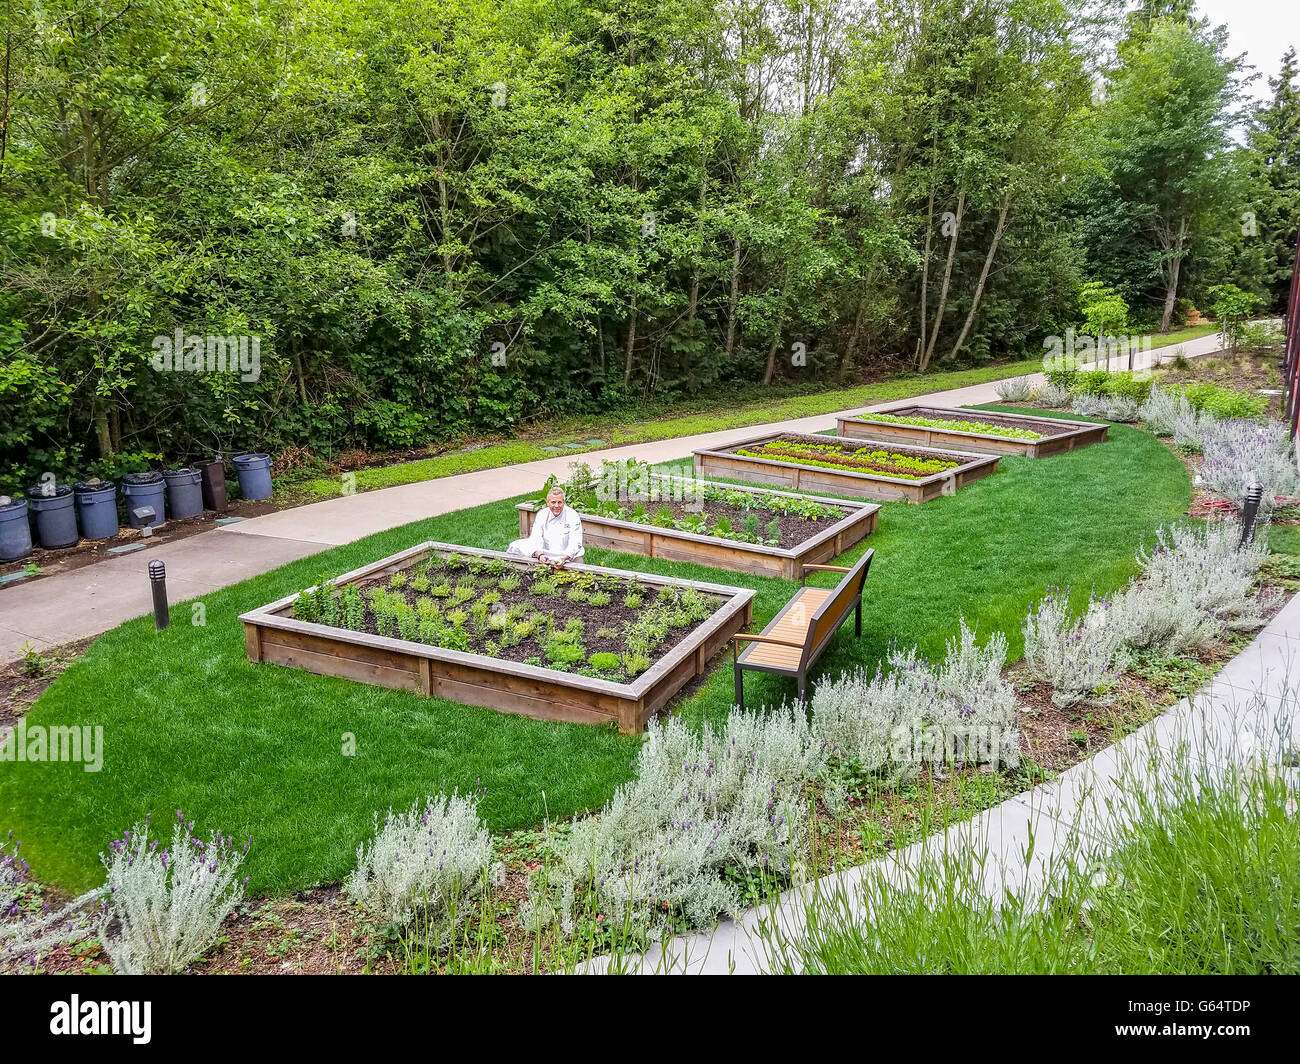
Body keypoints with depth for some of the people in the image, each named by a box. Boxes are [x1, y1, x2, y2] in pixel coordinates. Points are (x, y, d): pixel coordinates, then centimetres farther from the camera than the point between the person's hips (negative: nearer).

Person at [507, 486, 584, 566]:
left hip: (566, 555, 0)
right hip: (545, 553, 0)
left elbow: (575, 544, -18)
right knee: (516, 546, -10)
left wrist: (564, 558, -38)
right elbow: (535, 539, -11)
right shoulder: (541, 515, -2)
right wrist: (539, 555, -33)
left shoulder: (572, 515, -11)